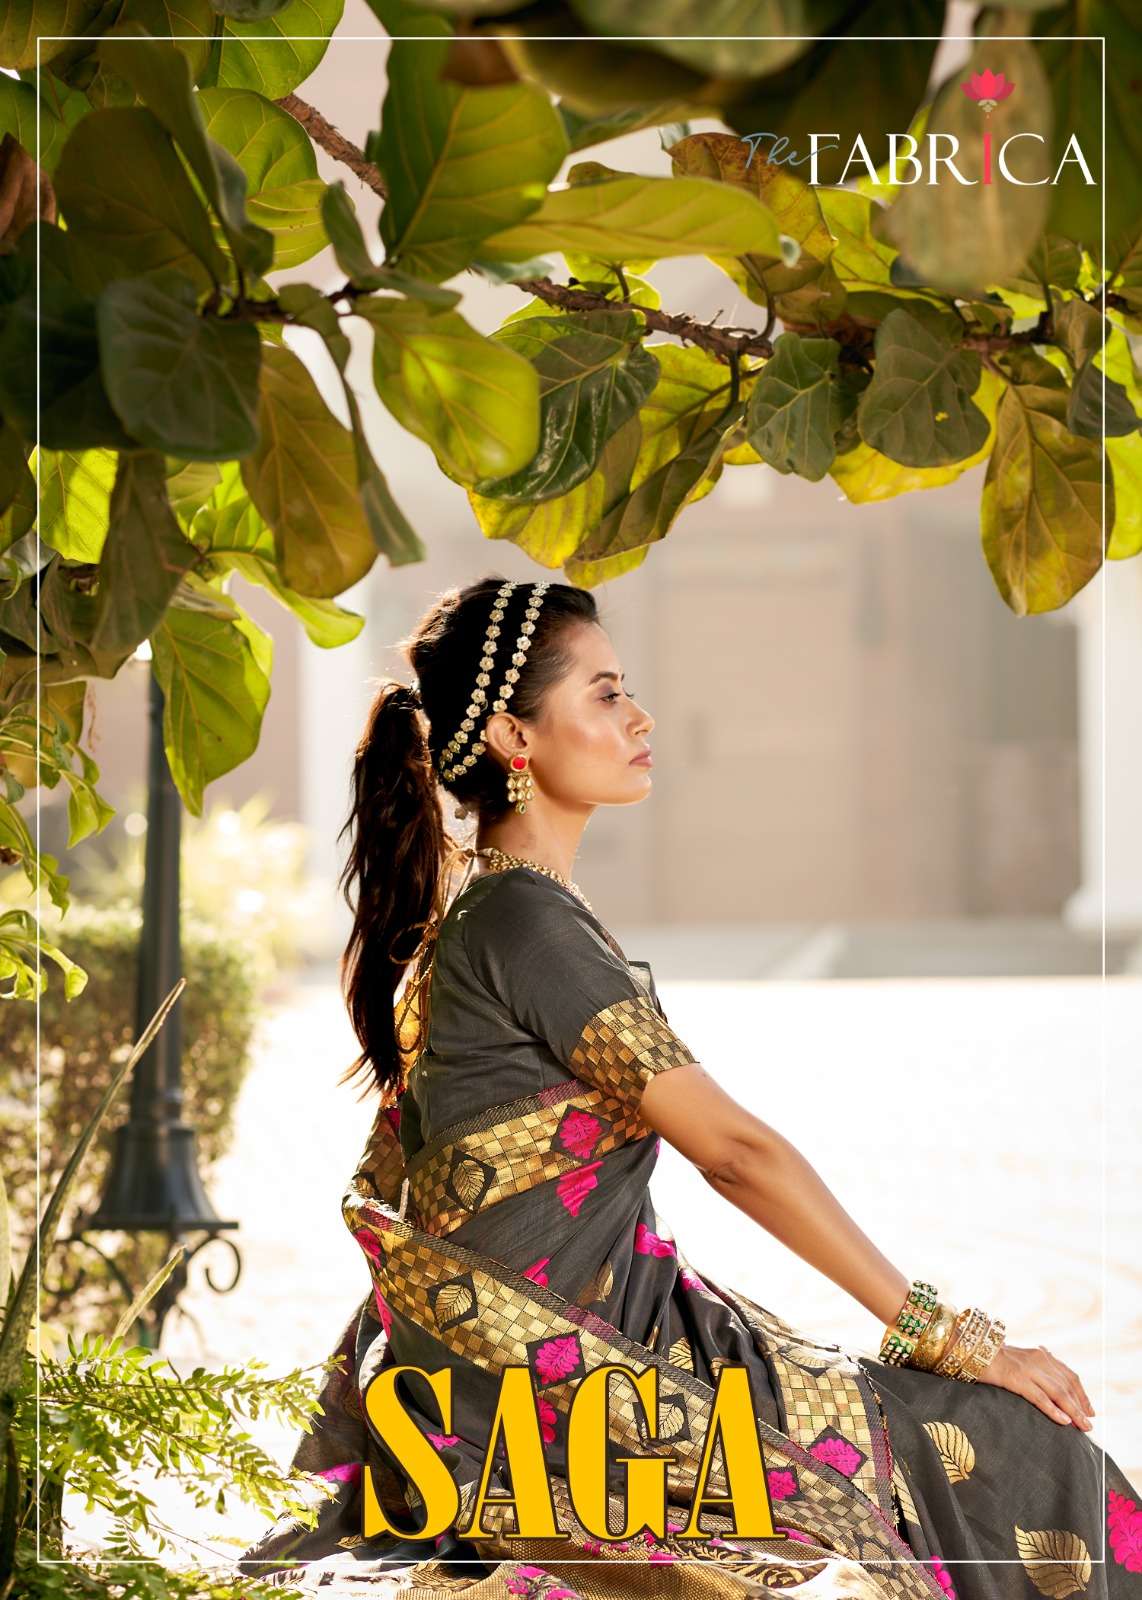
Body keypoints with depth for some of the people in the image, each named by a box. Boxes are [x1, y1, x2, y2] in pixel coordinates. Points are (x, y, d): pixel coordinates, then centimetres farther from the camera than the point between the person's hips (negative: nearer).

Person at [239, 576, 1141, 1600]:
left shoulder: (459, 908, 11)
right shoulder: (524, 922, -19)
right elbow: (735, 1150, -19)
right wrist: (948, 1334, -15)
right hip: (555, 1388, -10)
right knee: (996, 1453, -8)